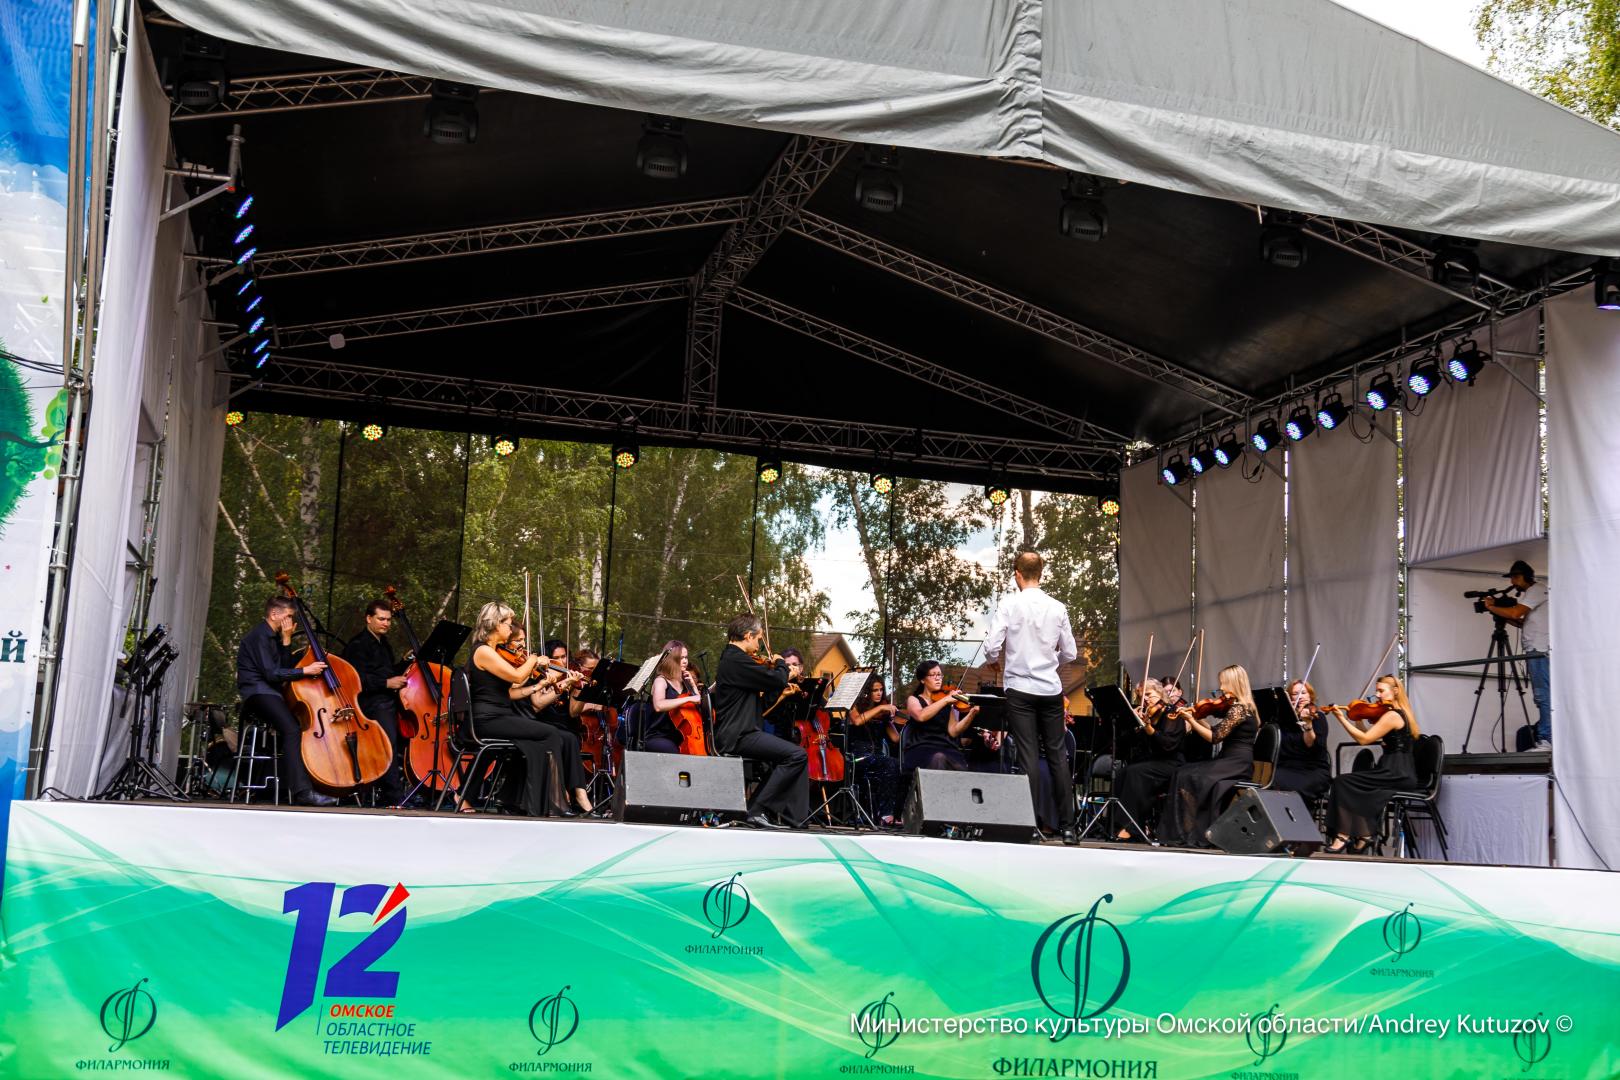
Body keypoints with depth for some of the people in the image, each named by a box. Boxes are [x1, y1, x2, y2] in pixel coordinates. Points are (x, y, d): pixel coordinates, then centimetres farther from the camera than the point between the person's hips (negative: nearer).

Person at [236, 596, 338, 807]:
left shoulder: (271, 637, 22)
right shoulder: (260, 636, -7)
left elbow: (284, 667, 11)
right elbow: (271, 673, -17)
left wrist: (286, 641, 4)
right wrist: (305, 671, -16)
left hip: (271, 692, 10)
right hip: (257, 693, -10)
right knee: (292, 730, -31)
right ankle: (303, 791, -41)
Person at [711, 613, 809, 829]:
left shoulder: (729, 658, 20)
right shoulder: (737, 660, -14)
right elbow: (779, 680, -19)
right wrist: (780, 663, 2)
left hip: (733, 735, 11)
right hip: (737, 737, -11)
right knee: (797, 755, -18)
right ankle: (758, 810, -14)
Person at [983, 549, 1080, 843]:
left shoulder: (1009, 604, -8)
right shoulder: (1058, 608, 1)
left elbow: (992, 648, -12)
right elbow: (1069, 653, 5)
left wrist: (998, 660, 10)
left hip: (1020, 689, -2)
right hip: (1051, 689, 2)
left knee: (1029, 756, 0)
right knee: (1058, 755, 9)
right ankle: (1068, 826, 9)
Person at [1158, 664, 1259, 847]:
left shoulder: (1237, 709, -14)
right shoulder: (1242, 706, 17)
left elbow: (1215, 737, -16)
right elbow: (1216, 731, 16)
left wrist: (1192, 721, -9)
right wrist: (1196, 718, 8)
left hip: (1236, 764, -9)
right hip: (1235, 762, 9)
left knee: (1187, 778, -19)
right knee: (1182, 773, -3)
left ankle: (1193, 835, -13)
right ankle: (1183, 832, -8)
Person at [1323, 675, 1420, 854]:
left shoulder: (1392, 715, -14)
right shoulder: (1400, 713, 18)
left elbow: (1364, 739, -17)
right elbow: (1369, 738, 19)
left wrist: (1342, 718, -13)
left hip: (1398, 774, -10)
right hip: (1402, 773, 10)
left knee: (1344, 782, -11)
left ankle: (1343, 836, -6)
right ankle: (1364, 835, 4)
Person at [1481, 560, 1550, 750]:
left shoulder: (1537, 589, -6)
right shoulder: (1533, 592, 25)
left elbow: (1515, 613, -18)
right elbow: (1524, 623, 24)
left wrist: (1491, 607, -5)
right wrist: (1503, 617, 12)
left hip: (1540, 651, -10)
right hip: (1537, 651, 10)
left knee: (1543, 695, -13)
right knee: (1542, 696, 6)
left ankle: (1546, 740, -17)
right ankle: (1545, 740, 5)